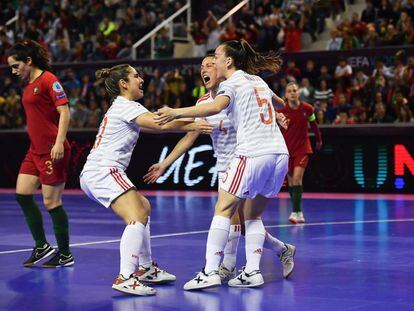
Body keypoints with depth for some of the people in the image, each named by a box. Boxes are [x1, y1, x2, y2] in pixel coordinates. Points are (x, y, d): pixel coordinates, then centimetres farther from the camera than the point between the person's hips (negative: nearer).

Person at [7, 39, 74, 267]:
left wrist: (59, 143, -24)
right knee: (22, 194, 4)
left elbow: (64, 112, -16)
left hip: (52, 151, -9)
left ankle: (65, 255, 9)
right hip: (35, 150, 9)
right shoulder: (28, 84, 15)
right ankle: (41, 246, 14)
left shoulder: (48, 80, -10)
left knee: (51, 202, -3)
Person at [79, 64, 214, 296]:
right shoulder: (125, 106, -9)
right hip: (103, 171, -11)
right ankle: (125, 278, -34)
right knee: (137, 218, -23)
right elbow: (159, 125, -23)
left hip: (94, 174, 11)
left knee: (144, 207, 24)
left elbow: (154, 125, 19)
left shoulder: (123, 107, 21)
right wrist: (192, 126, -19)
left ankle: (146, 269, 26)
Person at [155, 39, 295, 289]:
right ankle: (252, 272, 7)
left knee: (223, 211, -2)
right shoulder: (258, 81, 20)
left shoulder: (232, 83, -2)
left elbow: (215, 107, -25)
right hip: (280, 154, 8)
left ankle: (210, 272, -8)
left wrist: (176, 112, -28)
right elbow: (276, 101, 43)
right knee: (253, 215, 15)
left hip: (252, 154, -8)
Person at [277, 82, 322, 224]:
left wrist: (319, 140, 23)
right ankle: (299, 212, 23)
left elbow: (314, 125, 11)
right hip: (286, 149, 2)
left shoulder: (307, 109, -6)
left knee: (297, 178, -17)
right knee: (291, 181, 8)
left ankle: (295, 212, -17)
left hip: (302, 148, -2)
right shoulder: (281, 111, -9)